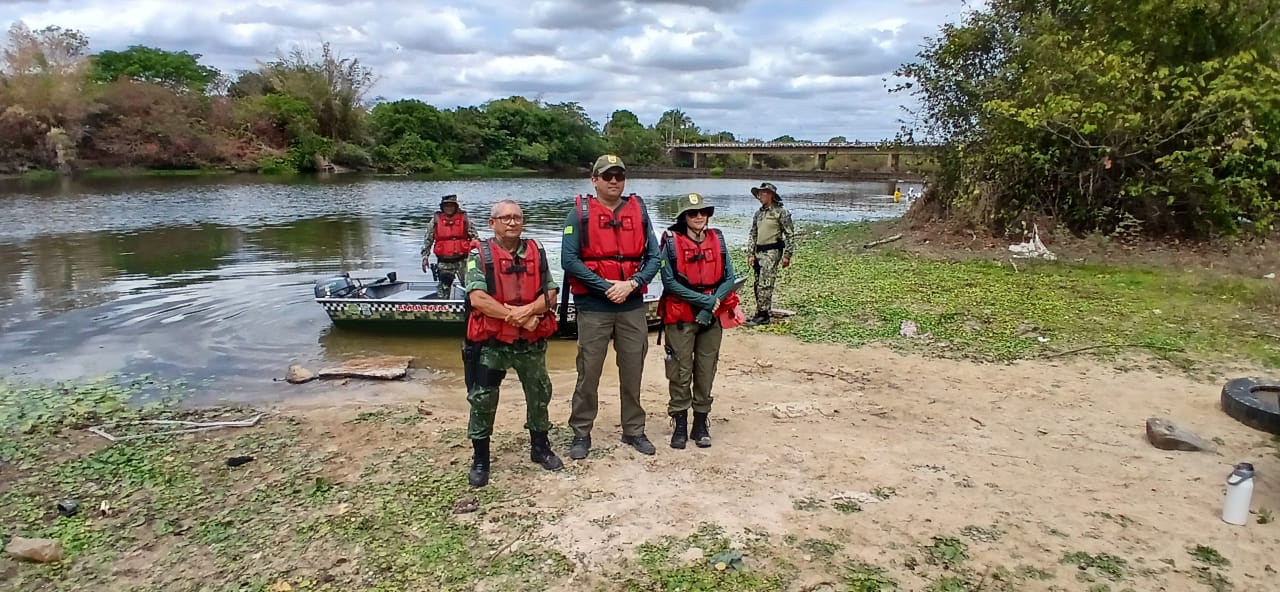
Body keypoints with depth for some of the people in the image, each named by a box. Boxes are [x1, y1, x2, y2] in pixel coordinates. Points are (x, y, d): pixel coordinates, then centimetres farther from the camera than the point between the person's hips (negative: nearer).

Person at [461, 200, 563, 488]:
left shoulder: (537, 251, 5)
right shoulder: (479, 254, -6)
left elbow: (551, 292, -1)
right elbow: (477, 298, -17)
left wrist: (528, 310, -20)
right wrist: (518, 317, -19)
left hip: (532, 341, 3)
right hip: (491, 342, -3)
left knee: (539, 395, 14)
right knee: (482, 400, 1)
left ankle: (540, 448, 35)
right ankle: (480, 459, 18)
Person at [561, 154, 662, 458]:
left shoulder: (638, 211, 6)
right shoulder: (580, 213, -3)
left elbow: (653, 256, 3)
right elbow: (569, 260, -11)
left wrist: (632, 284, -13)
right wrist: (606, 286, -16)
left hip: (633, 306, 3)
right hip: (593, 307, -3)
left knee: (632, 371, 11)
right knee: (588, 372, 4)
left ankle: (634, 430, 26)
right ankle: (581, 433, 19)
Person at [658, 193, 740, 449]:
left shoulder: (717, 240, 5)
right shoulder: (671, 241, -6)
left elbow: (729, 279, 3)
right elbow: (669, 282, -11)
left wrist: (714, 304, -12)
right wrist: (704, 299, -14)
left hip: (713, 317, 3)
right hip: (681, 318, -3)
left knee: (706, 372, 8)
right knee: (681, 372, 0)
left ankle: (701, 425, 19)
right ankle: (680, 425, 12)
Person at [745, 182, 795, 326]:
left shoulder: (780, 212, -5)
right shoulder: (758, 213, 15)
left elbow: (790, 235, -7)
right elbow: (753, 235, 17)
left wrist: (787, 255, -11)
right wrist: (750, 254, 9)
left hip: (772, 252, -7)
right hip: (758, 252, 8)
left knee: (764, 284, -12)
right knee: (758, 284, 9)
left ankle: (762, 315, -8)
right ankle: (761, 313, 17)